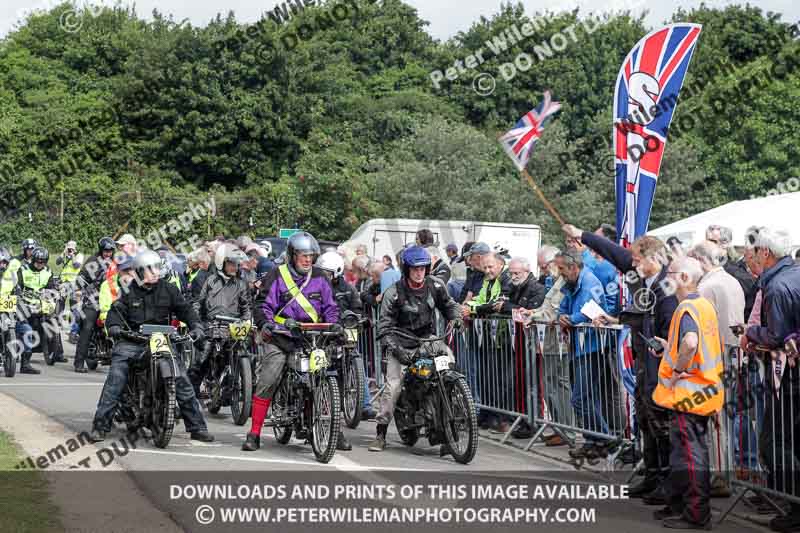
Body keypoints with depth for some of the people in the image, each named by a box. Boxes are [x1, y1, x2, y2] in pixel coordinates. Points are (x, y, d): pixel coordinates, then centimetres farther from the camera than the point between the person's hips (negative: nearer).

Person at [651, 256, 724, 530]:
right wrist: (672, 350, 19)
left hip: (686, 391, -10)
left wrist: (678, 369, -24)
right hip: (703, 391, 10)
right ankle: (678, 505, 26)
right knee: (692, 451, 16)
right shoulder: (706, 305, 12)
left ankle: (696, 515, 0)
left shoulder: (686, 308, -19)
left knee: (689, 453, -4)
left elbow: (690, 342, -38)